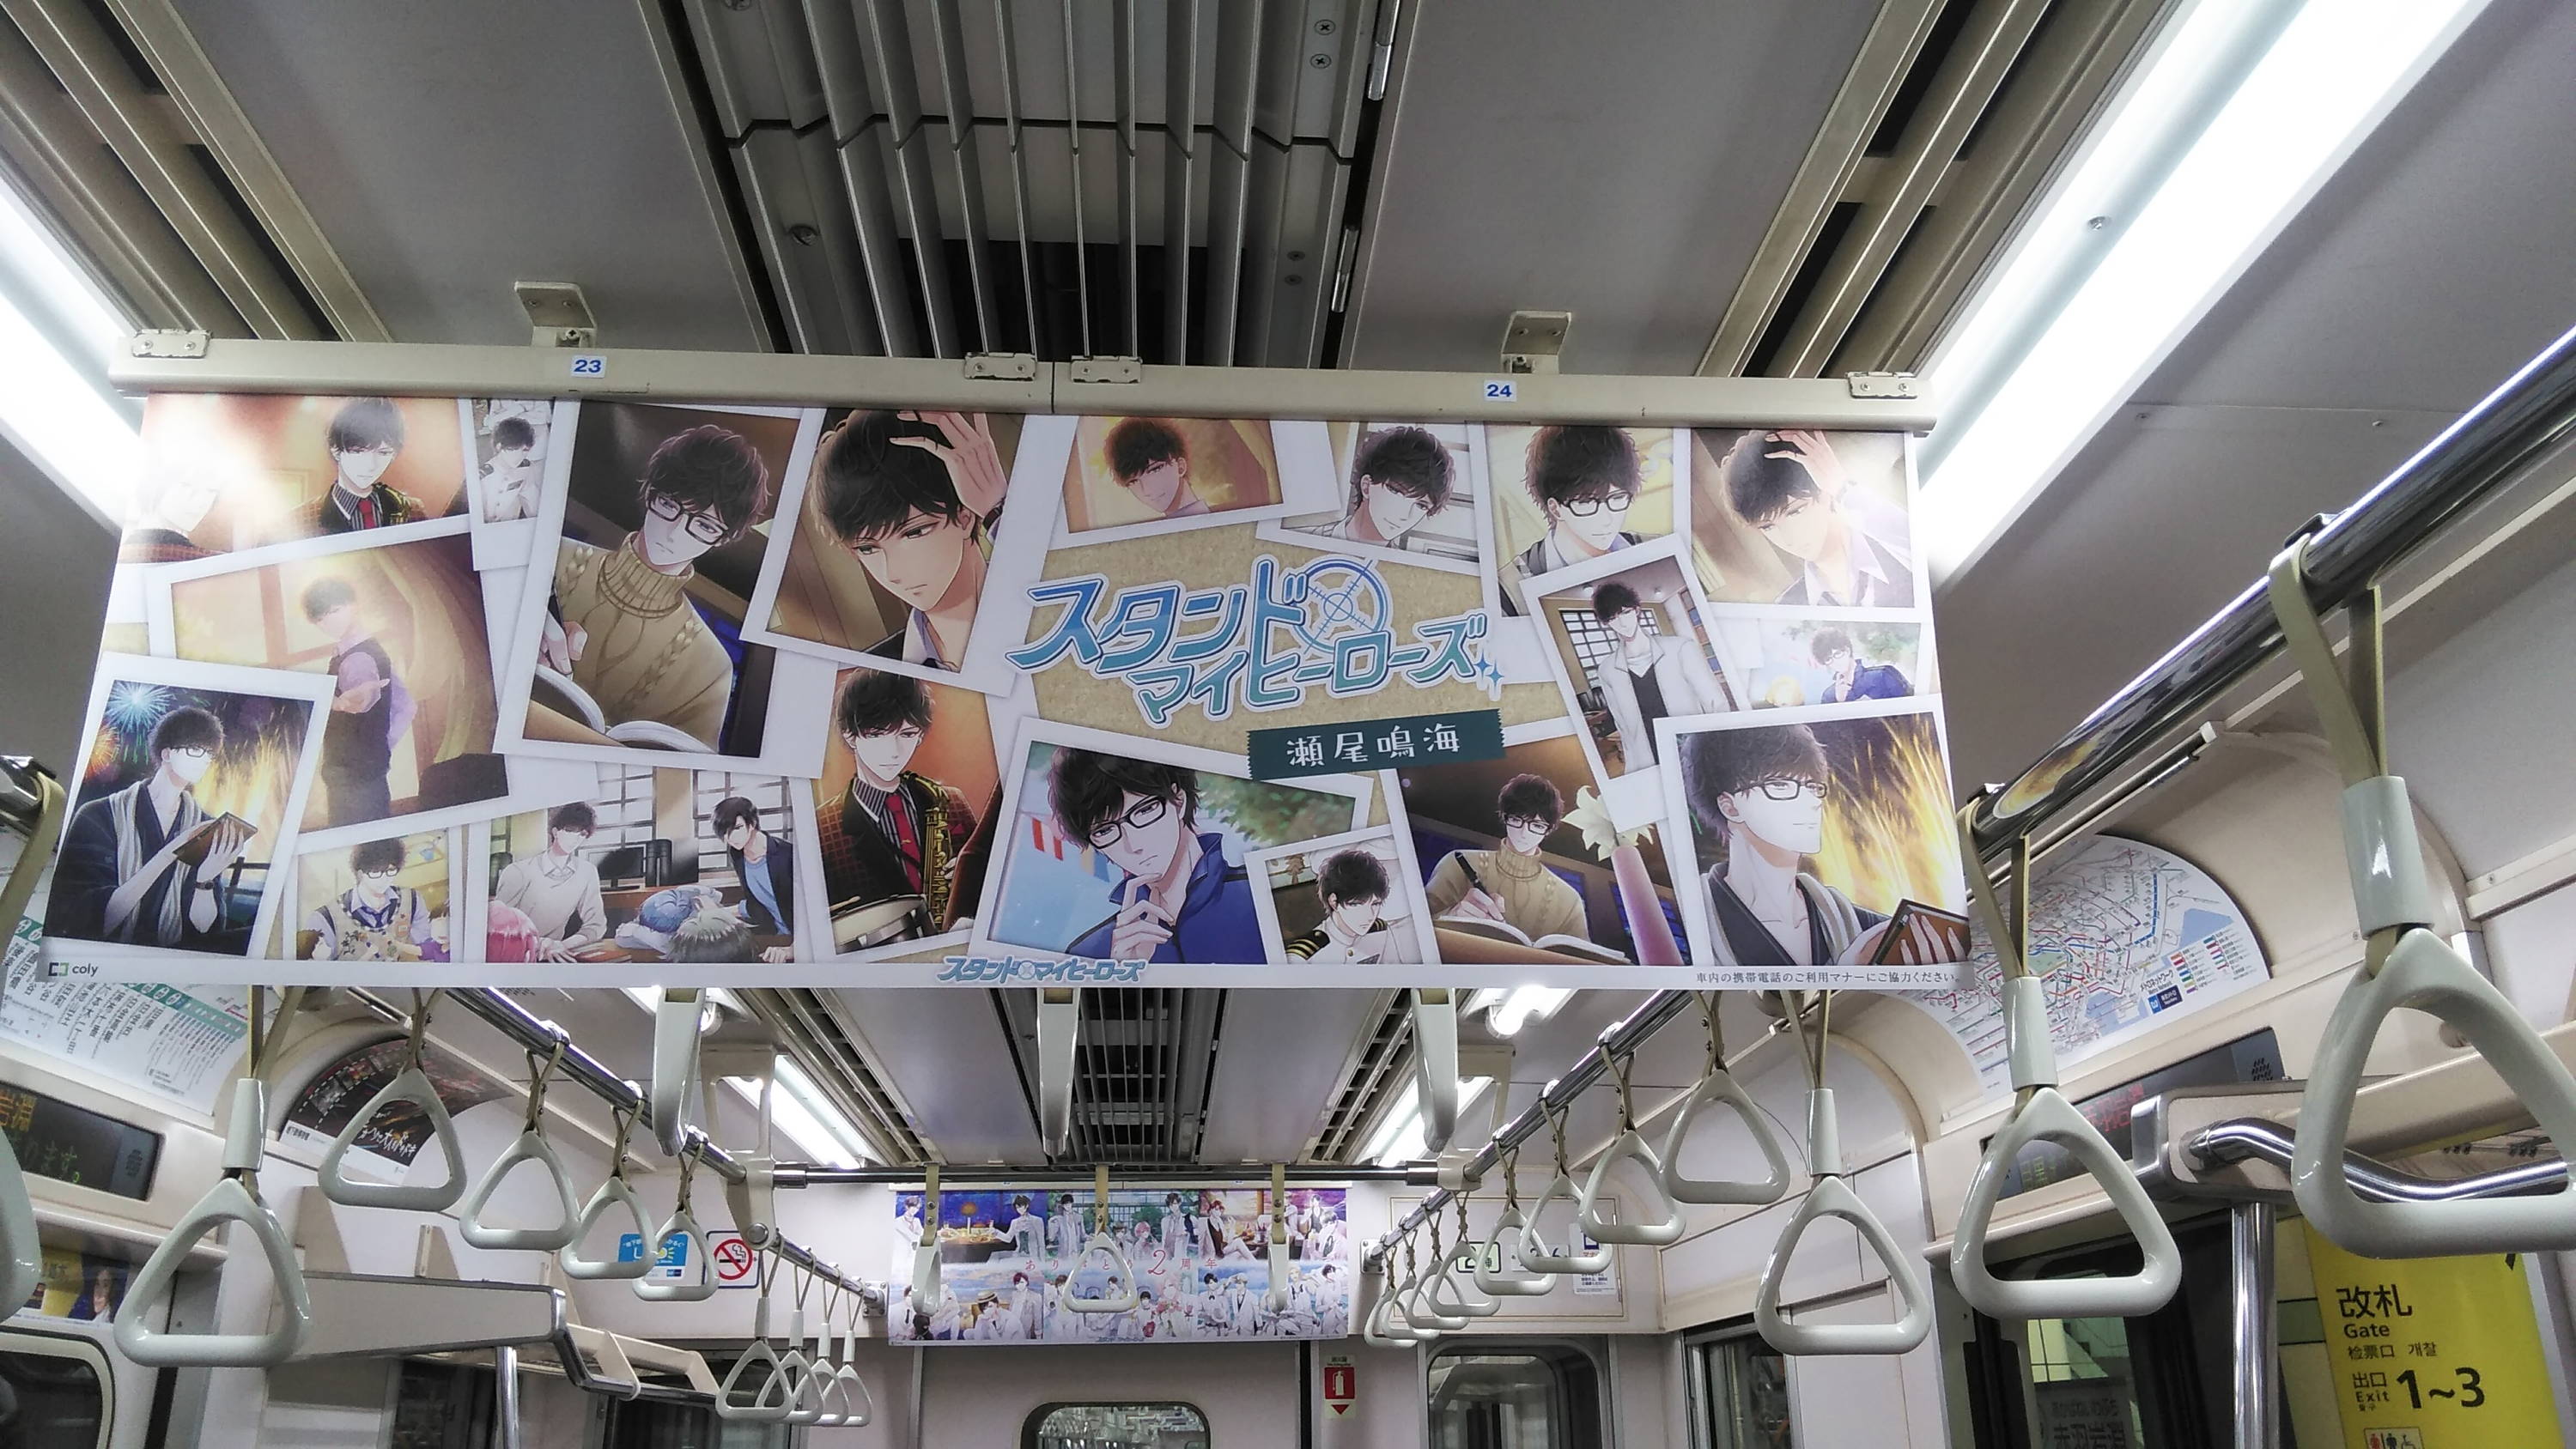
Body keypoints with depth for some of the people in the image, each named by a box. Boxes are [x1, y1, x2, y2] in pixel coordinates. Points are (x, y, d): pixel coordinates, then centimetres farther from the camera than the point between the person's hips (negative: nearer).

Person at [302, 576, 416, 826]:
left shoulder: (358, 659, -19)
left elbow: (369, 687, -44)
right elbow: (406, 707, 17)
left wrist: (343, 702, -66)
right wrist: (380, 750, 12)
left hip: (357, 782, -10)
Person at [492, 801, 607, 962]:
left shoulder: (588, 872, -1)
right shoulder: (519, 871, -11)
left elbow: (596, 925, 2)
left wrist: (562, 945, -15)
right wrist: (538, 943, -27)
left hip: (550, 955, 2)